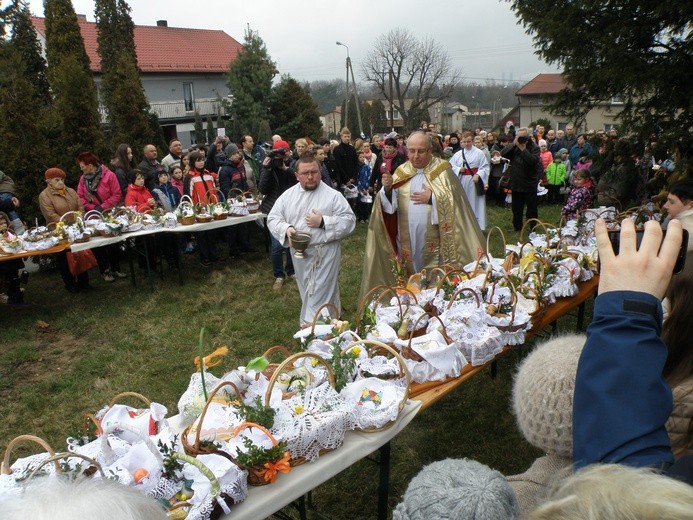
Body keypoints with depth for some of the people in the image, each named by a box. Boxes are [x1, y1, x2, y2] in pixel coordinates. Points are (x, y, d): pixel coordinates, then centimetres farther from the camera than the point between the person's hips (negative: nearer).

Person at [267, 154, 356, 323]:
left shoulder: (333, 195, -7)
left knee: (321, 296, 1)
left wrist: (323, 222, -21)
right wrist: (286, 228, -16)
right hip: (299, 253, 4)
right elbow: (273, 218, 4)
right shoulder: (288, 195, 3)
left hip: (325, 254, -4)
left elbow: (349, 221, -10)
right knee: (307, 294, 19)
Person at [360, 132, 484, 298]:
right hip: (407, 240, 3)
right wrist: (387, 189, -18)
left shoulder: (442, 170, -1)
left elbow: (454, 201, -7)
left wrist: (432, 198, -16)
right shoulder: (402, 172, 7)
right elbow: (390, 204, 0)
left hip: (434, 241, -2)